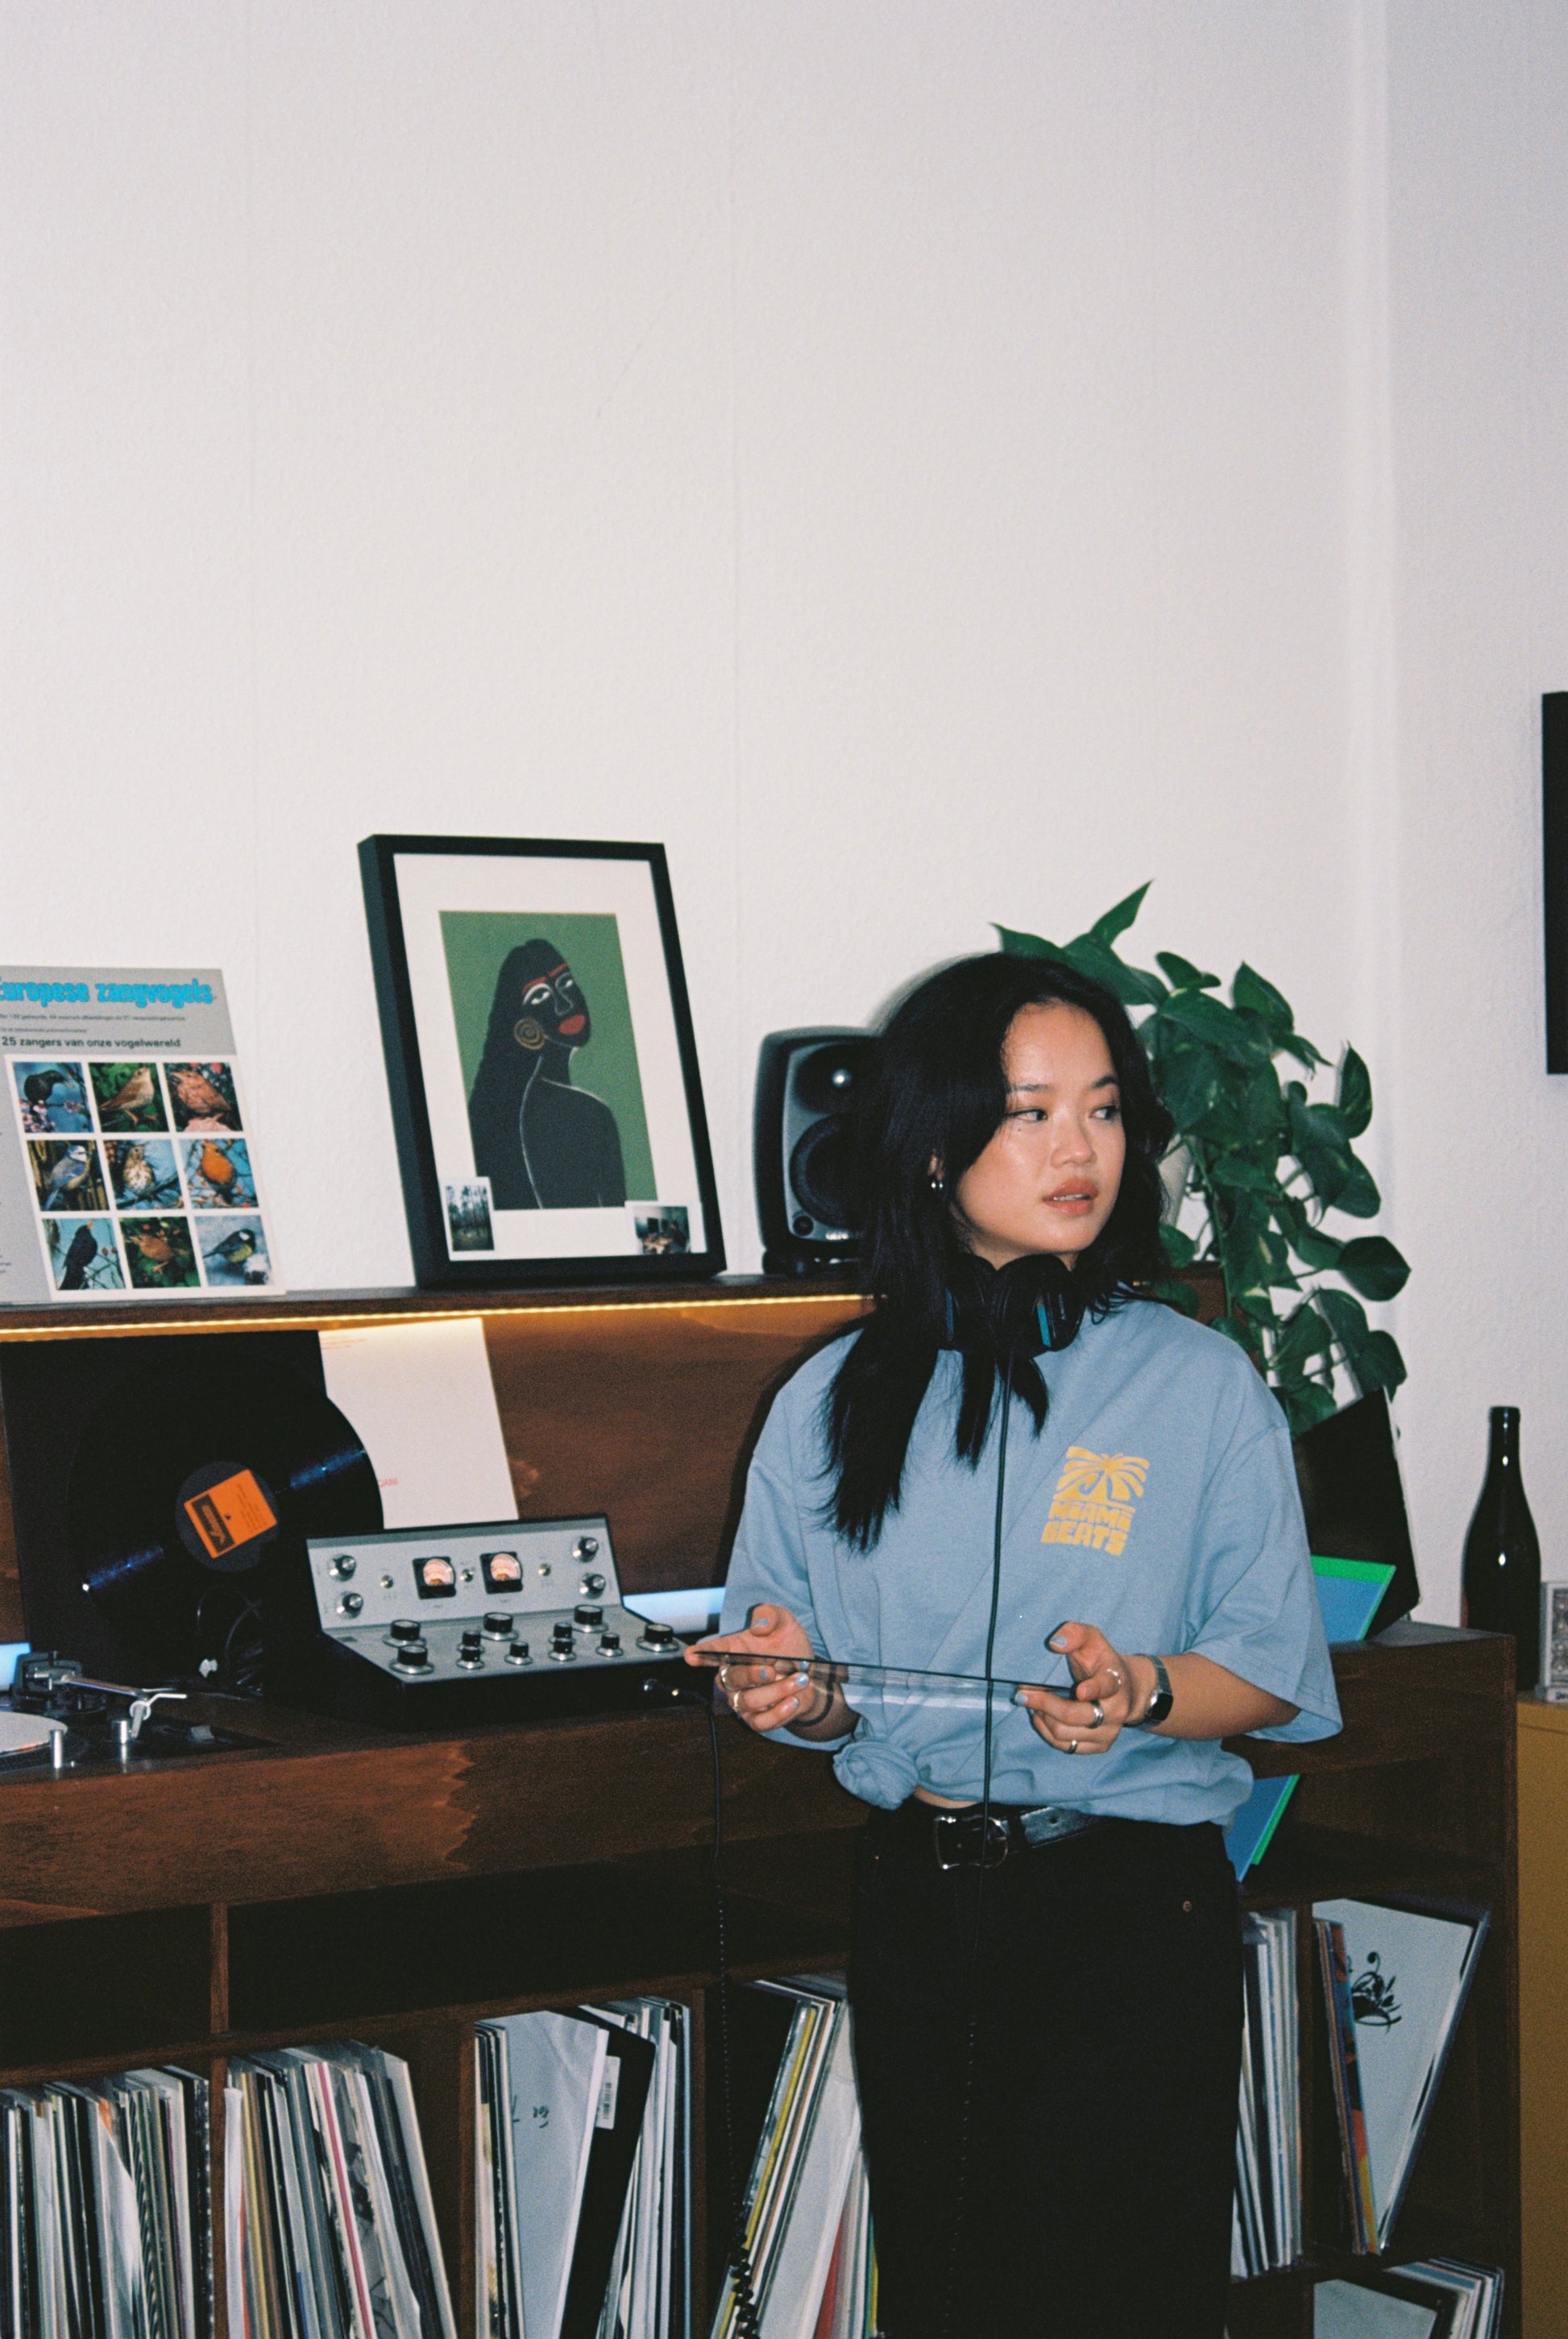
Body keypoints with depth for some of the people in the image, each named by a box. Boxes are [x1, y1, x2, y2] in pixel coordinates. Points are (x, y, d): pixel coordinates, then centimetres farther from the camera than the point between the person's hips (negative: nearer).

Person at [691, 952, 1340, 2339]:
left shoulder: (1199, 1386, -2)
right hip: (917, 1900, 3)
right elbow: (822, 1696, 12)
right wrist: (797, 1689, -10)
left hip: (1137, 1910, -2)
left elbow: (1275, 1675, -1)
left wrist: (1138, 1693, -20)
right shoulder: (835, 1402, 6)